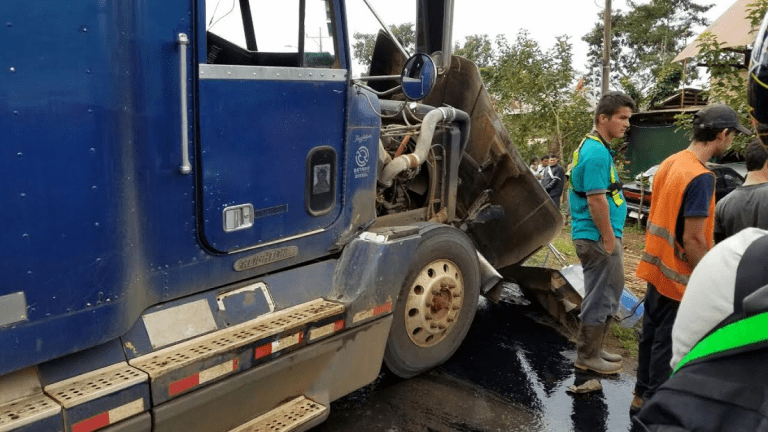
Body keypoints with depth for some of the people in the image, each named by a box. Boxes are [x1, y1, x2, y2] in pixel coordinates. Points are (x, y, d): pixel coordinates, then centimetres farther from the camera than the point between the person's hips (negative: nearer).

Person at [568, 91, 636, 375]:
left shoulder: (594, 147, 14)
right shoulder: (597, 153, -19)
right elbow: (596, 200, -24)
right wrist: (609, 239, -17)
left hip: (597, 237, 11)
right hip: (598, 238, -11)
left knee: (608, 293, 19)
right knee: (600, 298, 0)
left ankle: (593, 349, 31)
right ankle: (588, 357, 13)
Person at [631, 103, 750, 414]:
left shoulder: (670, 163, 5)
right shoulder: (701, 177, -23)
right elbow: (692, 240, -23)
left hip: (657, 268, 9)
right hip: (680, 277, -9)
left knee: (652, 335, 19)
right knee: (669, 344, 6)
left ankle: (642, 394, 33)